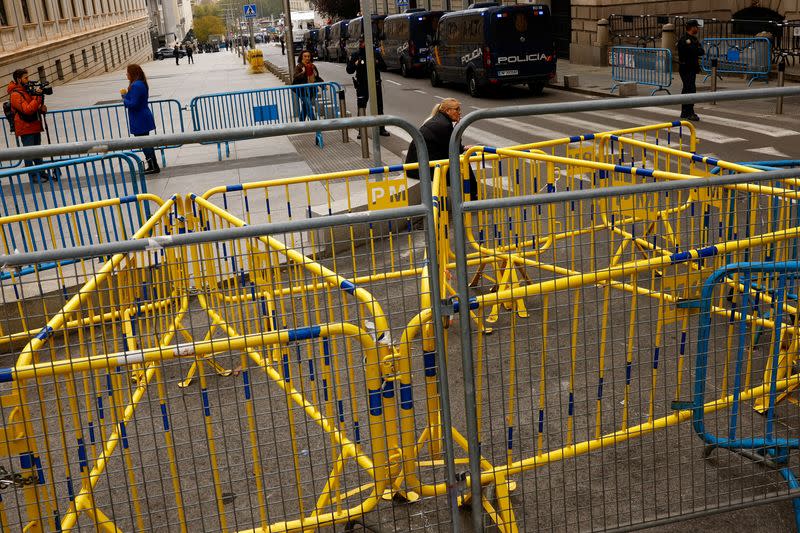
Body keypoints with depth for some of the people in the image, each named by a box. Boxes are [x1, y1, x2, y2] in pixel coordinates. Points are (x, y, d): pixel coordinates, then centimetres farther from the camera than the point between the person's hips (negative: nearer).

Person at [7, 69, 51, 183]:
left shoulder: (28, 90, 11)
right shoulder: (15, 95, -15)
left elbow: (34, 106, 19)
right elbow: (27, 109, -26)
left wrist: (42, 107, -4)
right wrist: (37, 97, -27)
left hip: (35, 126, 9)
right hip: (25, 128, -9)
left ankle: (41, 173, 24)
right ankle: (33, 176, 1)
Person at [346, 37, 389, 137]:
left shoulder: (376, 53, 4)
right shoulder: (355, 55, 2)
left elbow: (384, 67, 6)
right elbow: (349, 70, 0)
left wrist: (377, 63, -14)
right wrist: (355, 64, -19)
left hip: (375, 84, 1)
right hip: (362, 85, -1)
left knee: (379, 107, 8)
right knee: (361, 108, -2)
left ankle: (381, 129, 19)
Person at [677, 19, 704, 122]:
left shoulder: (694, 39, 17)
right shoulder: (684, 40, -14)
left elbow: (701, 51, 9)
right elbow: (693, 51, -24)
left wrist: (697, 50, -10)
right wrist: (699, 50, -5)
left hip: (692, 68, 10)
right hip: (686, 68, -10)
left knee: (686, 90, 14)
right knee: (691, 89, -13)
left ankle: (684, 112, 21)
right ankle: (690, 113, -13)